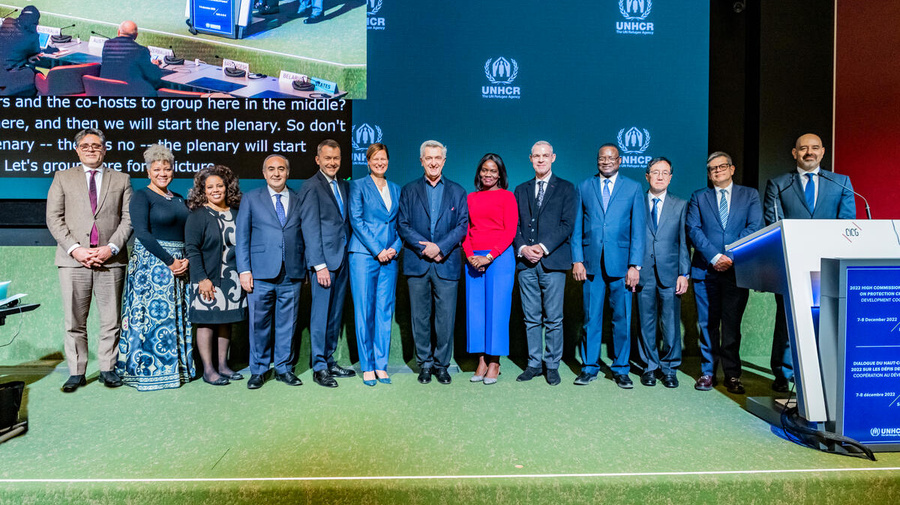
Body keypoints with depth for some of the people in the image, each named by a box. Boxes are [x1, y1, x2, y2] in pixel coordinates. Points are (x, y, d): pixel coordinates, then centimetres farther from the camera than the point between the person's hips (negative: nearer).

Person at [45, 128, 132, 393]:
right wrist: (75, 249, -8)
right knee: (74, 322, 4)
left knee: (111, 321, 3)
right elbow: (54, 218, 5)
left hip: (110, 260, 0)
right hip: (73, 260, 0)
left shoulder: (121, 179, 12)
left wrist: (110, 248, -9)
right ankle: (76, 373, 14)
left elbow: (128, 219, 4)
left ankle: (107, 369, 15)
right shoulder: (63, 177, 13)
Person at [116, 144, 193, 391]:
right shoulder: (141, 196, -3)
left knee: (176, 316, 9)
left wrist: (187, 260, -4)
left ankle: (176, 367, 19)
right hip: (151, 262, -6)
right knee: (154, 313, -3)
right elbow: (142, 233, -13)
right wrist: (169, 260, -16)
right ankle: (149, 371, 8)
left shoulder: (179, 199, 15)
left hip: (179, 264, 6)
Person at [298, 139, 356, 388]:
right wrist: (319, 265, -15)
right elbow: (310, 228, -11)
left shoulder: (344, 186, 15)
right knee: (321, 314, 0)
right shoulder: (311, 187, -6)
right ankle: (319, 367, 10)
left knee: (335, 314, 12)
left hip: (342, 259, 7)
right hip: (324, 260, -6)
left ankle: (330, 361, 23)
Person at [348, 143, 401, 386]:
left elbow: (401, 224, 14)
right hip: (364, 255, -4)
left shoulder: (396, 190, 16)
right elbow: (356, 220, -5)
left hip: (390, 257, 4)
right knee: (364, 311, -1)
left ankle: (381, 364, 14)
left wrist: (395, 248, -3)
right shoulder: (358, 186, 3)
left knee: (385, 310, 4)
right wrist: (377, 250, -11)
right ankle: (367, 366, 9)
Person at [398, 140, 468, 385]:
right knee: (420, 317, 6)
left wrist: (440, 247, -12)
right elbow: (402, 224, 3)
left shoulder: (457, 192, 11)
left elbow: (462, 226, 2)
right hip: (417, 263, 1)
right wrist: (424, 247, -10)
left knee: (446, 318, 1)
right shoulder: (409, 191, 11)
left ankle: (441, 364, 16)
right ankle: (424, 364, 19)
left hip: (447, 263, 0)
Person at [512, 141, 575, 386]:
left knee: (553, 318, 1)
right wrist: (523, 248, -6)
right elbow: (515, 225, 11)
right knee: (531, 318, 8)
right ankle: (534, 363, 18)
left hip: (553, 261, -3)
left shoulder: (566, 188, 7)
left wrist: (544, 247, -12)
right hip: (526, 263, 3)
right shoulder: (521, 190, 17)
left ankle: (552, 365, 13)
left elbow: (567, 224, -3)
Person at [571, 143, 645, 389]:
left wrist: (635, 265, -5)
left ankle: (620, 369, 18)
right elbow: (577, 227, 8)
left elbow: (638, 229, 3)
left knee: (622, 318, 5)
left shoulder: (633, 188, 7)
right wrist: (577, 260, -1)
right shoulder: (584, 187, 10)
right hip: (591, 263, 1)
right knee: (591, 317, 5)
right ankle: (590, 367, 18)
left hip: (621, 264, -1)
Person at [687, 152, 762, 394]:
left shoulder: (750, 195, 12)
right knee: (708, 324, 4)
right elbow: (693, 229, 0)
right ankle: (707, 372, 13)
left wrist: (731, 257, -13)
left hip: (737, 269, 0)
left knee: (732, 324, 3)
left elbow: (754, 227, -1)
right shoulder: (698, 197, 12)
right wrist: (714, 256, -13)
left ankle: (732, 374, 13)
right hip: (705, 269, 0)